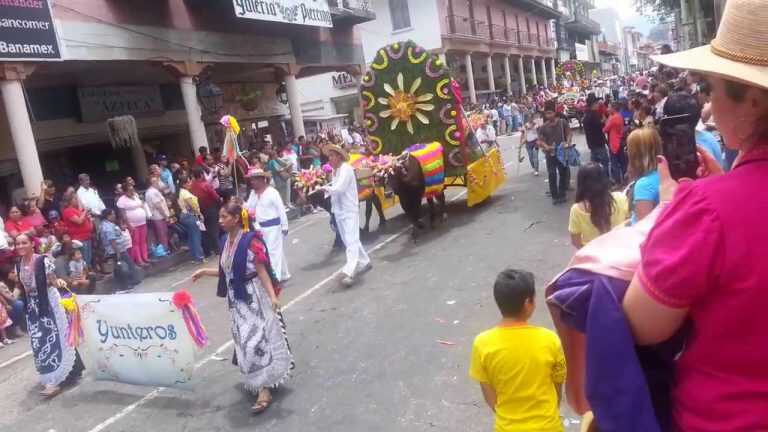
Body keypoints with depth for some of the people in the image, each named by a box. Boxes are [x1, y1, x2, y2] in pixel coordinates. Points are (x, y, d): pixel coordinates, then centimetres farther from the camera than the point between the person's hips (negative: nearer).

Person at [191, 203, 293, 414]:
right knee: (245, 341, 15)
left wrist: (272, 295, -27)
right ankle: (260, 384, 31)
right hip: (237, 298, 8)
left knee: (257, 339, -7)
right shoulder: (225, 241, 4)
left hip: (253, 296, -8)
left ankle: (264, 390, 0)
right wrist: (205, 272, 14)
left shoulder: (251, 240, -18)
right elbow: (227, 271, 13)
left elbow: (262, 270, -20)